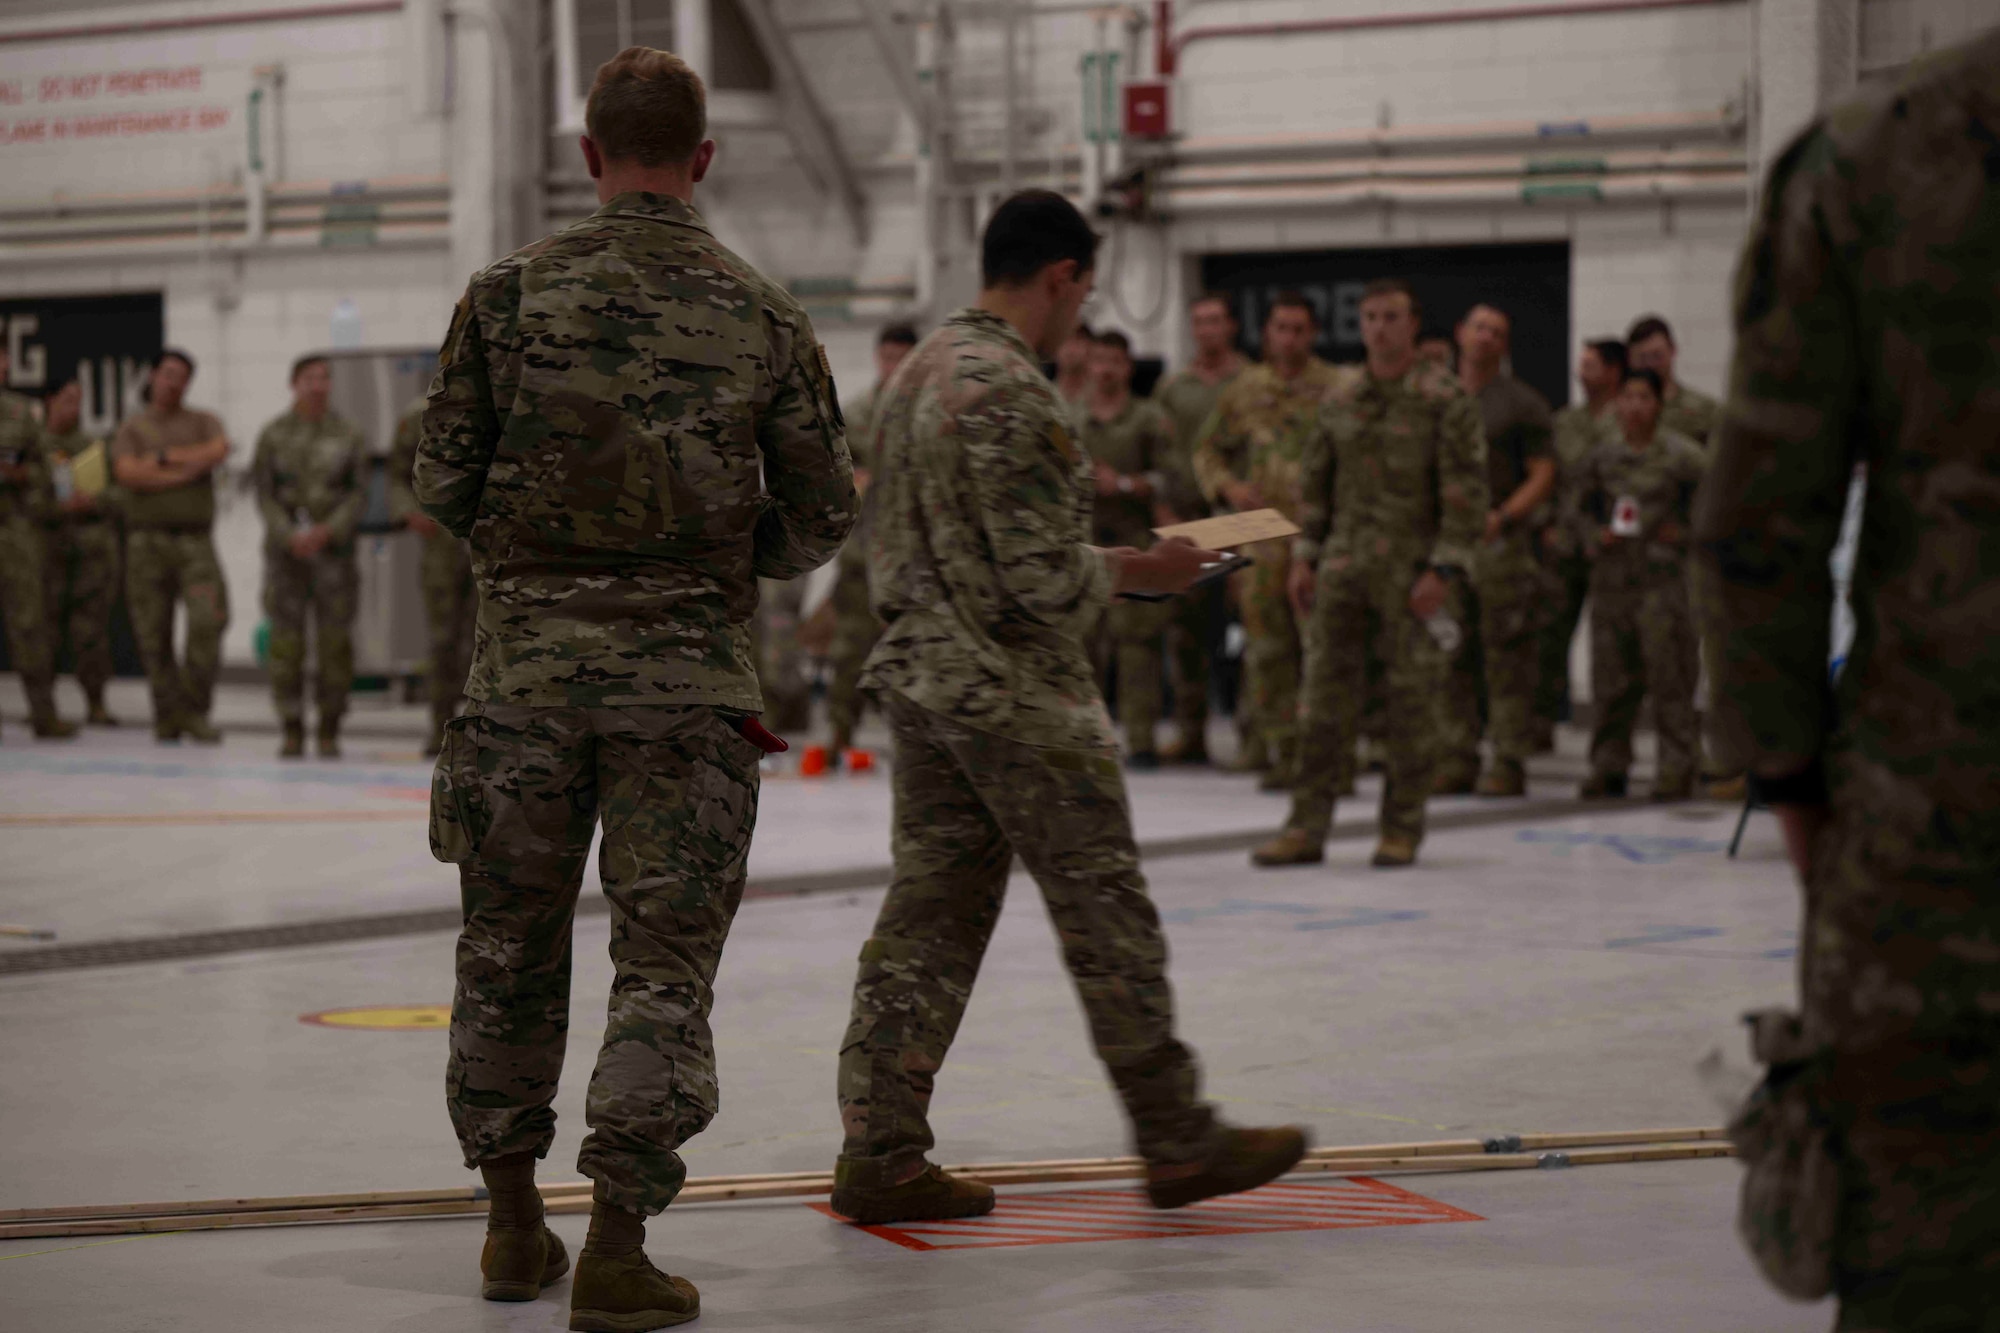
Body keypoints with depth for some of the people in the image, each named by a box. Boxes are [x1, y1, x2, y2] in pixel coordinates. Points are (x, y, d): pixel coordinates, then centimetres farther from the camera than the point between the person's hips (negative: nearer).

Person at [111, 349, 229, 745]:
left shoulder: (202, 423, 11)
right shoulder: (131, 430, 10)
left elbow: (218, 452, -13)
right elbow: (127, 474, -11)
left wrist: (164, 457, -12)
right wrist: (183, 474, -13)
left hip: (195, 541, 0)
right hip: (146, 539, 0)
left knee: (208, 620, -18)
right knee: (154, 634, -2)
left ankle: (195, 712, -9)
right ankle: (168, 717, 8)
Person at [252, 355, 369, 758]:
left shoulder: (349, 434, 5)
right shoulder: (274, 434, 4)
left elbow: (359, 493, 2)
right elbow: (264, 493, 1)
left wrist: (328, 532, -12)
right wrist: (290, 536, -12)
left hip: (333, 545, 0)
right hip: (285, 547, 0)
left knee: (334, 639, -3)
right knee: (286, 639, -2)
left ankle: (329, 732, 5)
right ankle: (292, 731, 5)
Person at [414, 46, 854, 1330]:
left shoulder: (512, 293, -2)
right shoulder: (761, 313, -1)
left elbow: (445, 482, 0)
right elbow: (821, 516, 2)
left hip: (530, 655, 1)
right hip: (688, 665, -1)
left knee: (512, 940, 14)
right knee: (665, 958, 3)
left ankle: (515, 1223, 24)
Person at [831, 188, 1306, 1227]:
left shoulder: (918, 372, 12)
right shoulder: (1009, 391, -19)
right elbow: (1044, 577, -22)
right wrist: (1144, 571, -5)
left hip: (921, 675, 9)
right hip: (1016, 693, -9)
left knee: (929, 916, 9)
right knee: (1108, 918, 1)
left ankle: (880, 1154, 8)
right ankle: (1179, 1144, 10)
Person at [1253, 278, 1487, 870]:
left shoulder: (1444, 396, -6)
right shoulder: (1342, 395, 10)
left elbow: (1465, 491, -9)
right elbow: (1317, 481, 16)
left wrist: (1442, 570, -15)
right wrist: (1303, 555, 9)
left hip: (1410, 570, -4)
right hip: (1343, 563, 4)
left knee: (1410, 700, 2)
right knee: (1324, 691, 2)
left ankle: (1402, 830, 11)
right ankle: (1307, 827, 6)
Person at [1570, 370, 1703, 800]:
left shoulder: (1680, 455, -2)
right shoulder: (1602, 458, 10)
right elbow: (1579, 509, 19)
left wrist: (1686, 532, -7)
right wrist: (1595, 535, 1)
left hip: (1663, 576, -4)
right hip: (1611, 578, 4)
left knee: (1668, 675, -5)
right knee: (1610, 677, 7)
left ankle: (1676, 769, 0)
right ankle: (1608, 767, 16)